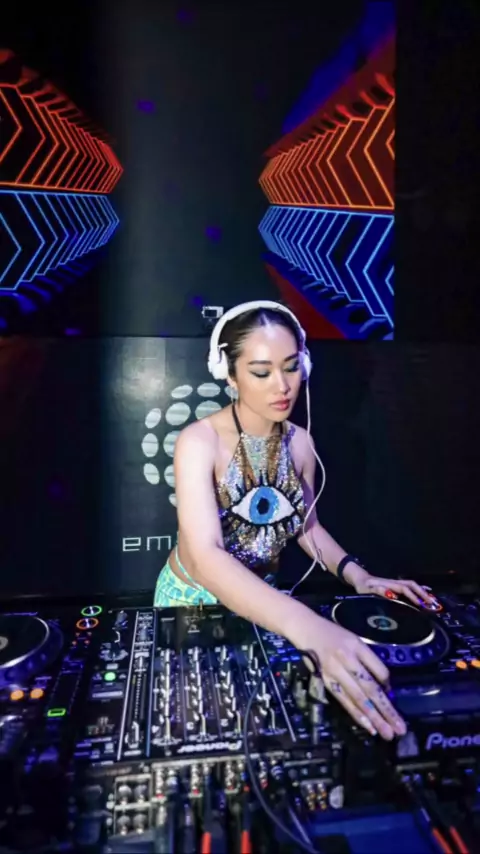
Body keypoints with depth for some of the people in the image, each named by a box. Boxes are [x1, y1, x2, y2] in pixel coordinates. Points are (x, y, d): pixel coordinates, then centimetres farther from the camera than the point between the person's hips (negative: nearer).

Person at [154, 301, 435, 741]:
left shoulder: (300, 442, -10)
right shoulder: (200, 442, -28)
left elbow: (307, 526, 3)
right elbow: (206, 557, -40)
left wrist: (357, 575, -15)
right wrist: (309, 628, -52)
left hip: (260, 601, 4)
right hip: (193, 599, -4)